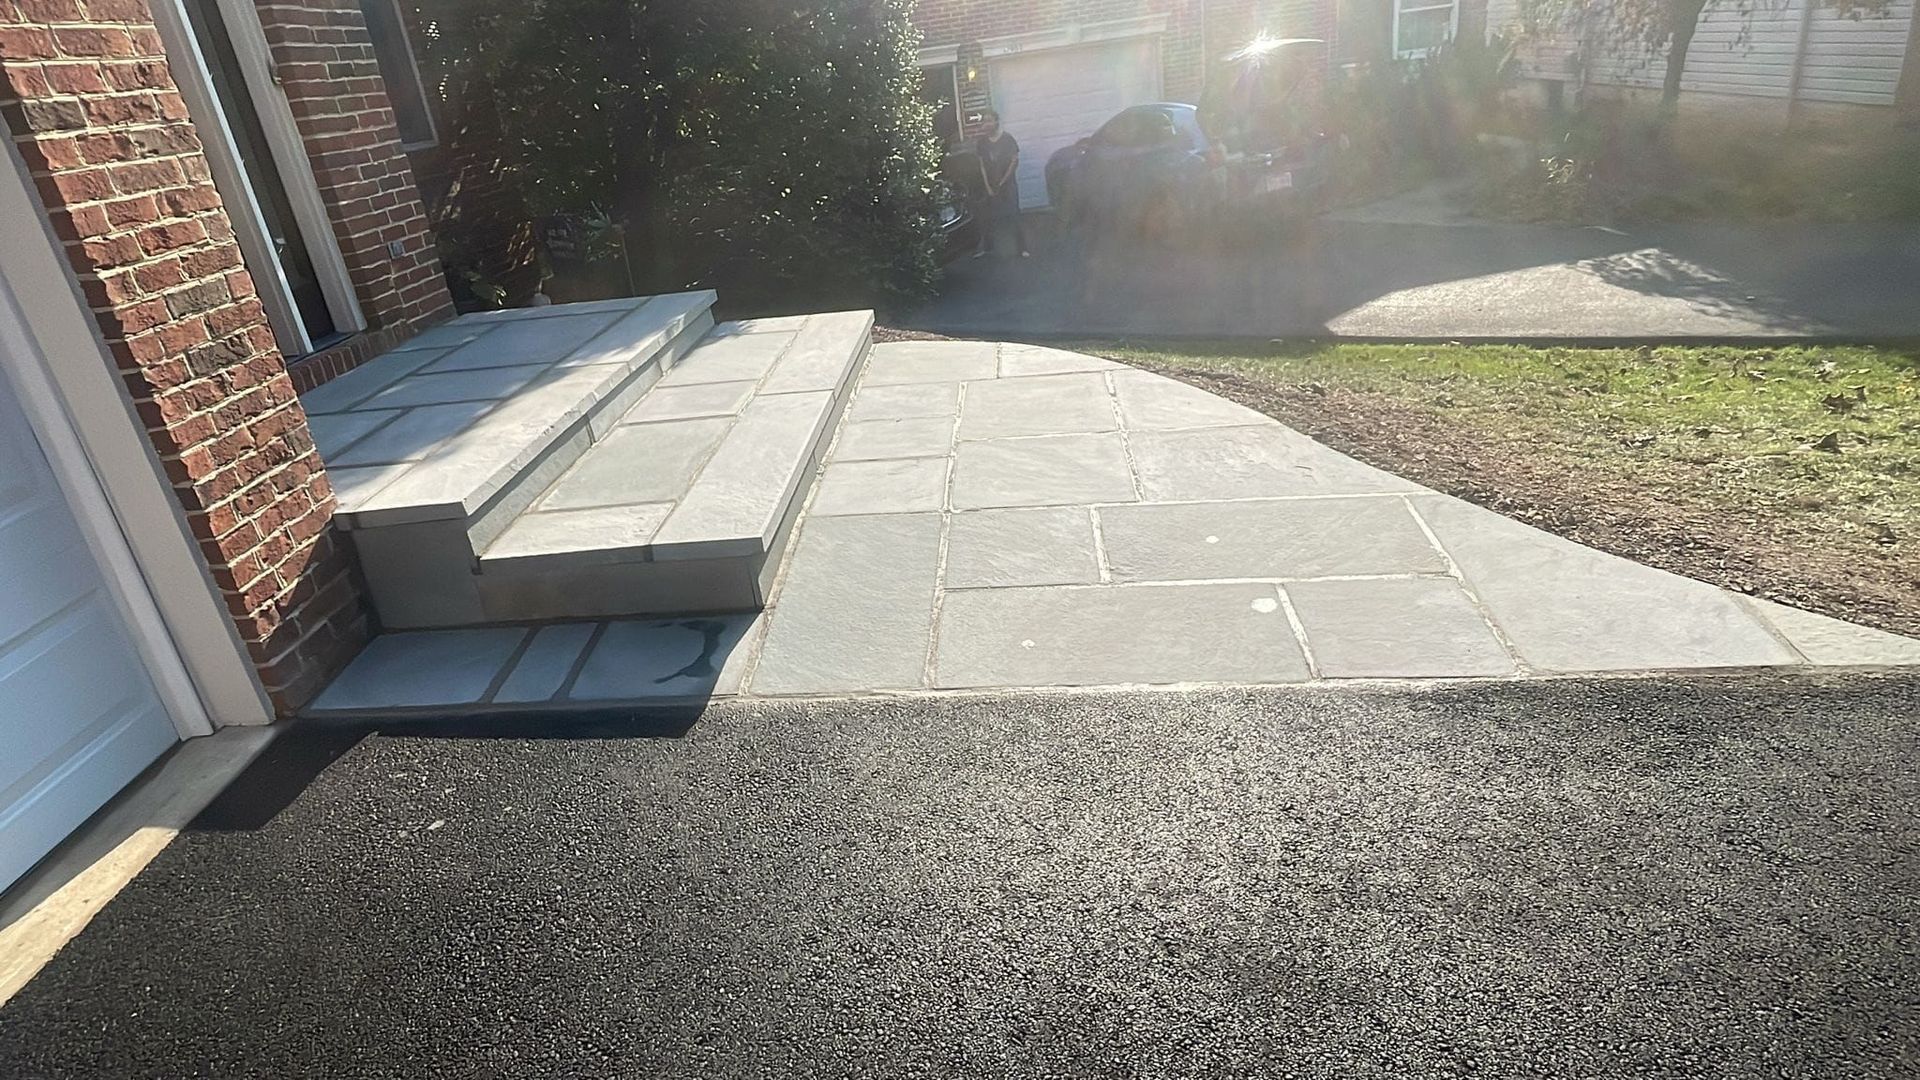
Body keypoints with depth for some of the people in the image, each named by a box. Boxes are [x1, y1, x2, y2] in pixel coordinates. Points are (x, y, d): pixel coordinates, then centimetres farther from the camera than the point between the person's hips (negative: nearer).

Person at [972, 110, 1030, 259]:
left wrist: (1002, 182, -12)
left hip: (1008, 184, -4)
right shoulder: (982, 142, 5)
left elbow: (1014, 161, -6)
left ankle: (1022, 248, -1)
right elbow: (982, 165, 5)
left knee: (1014, 216, -6)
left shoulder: (1007, 139, -5)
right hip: (990, 186, 4)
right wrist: (988, 187, -5)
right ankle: (985, 247, 17)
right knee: (986, 218, 5)